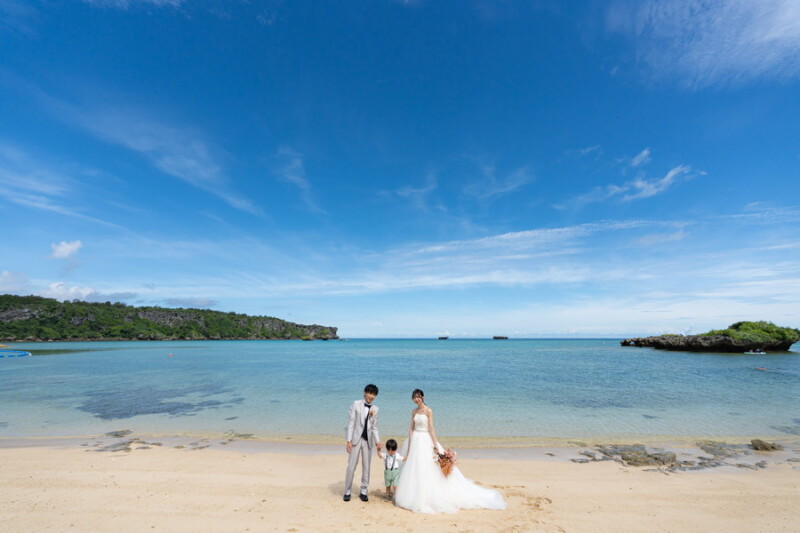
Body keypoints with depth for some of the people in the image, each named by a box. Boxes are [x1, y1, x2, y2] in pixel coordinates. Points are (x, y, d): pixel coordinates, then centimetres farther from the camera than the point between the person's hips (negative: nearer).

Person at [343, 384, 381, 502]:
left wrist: (377, 441, -3)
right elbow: (350, 422, -7)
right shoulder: (356, 404, -6)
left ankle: (363, 492, 24)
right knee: (351, 466, 1)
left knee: (366, 467, 9)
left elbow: (374, 427, 8)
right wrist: (348, 440, -12)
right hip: (356, 439, -3)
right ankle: (347, 491, 19)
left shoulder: (375, 409, 5)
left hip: (368, 440, 3)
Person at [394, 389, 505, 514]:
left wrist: (435, 445, -17)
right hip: (416, 441, 6)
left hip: (426, 441, -5)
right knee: (414, 470, 11)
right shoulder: (414, 412, 5)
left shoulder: (428, 411, -11)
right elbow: (411, 429, 6)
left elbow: (431, 428, -13)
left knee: (428, 470, -2)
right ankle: (415, 498, 26)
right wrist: (409, 446, 4)